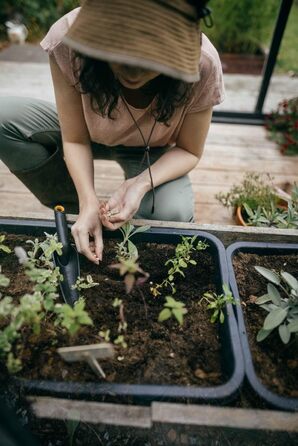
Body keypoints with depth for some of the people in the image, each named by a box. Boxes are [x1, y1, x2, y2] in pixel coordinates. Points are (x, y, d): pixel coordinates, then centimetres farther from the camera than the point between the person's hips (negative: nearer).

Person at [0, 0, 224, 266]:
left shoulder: (204, 66, -31)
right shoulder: (67, 39, -30)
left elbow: (189, 151, -17)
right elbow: (75, 139, -20)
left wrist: (141, 184, -34)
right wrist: (89, 203, -33)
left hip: (150, 154, -1)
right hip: (94, 137, 2)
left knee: (173, 213, -31)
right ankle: (77, 214, -4)